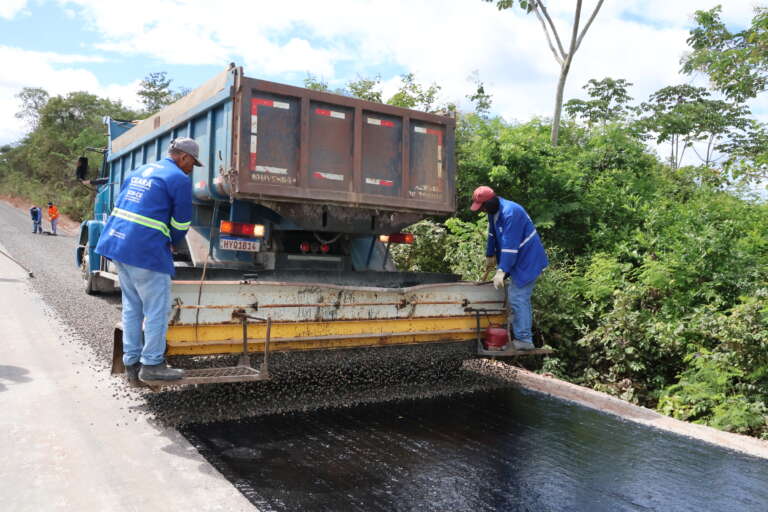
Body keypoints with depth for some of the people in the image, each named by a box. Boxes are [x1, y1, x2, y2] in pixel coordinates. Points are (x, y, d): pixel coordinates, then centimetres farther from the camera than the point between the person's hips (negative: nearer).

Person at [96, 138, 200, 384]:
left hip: (117, 242, 9)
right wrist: (171, 243, 17)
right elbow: (181, 223, -4)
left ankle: (131, 363, 21)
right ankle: (152, 364, 8)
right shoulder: (179, 179, -6)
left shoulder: (139, 171, 20)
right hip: (146, 250, -9)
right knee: (157, 309, 2)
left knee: (131, 308, 15)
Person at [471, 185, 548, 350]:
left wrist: (501, 271, -33)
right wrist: (489, 255, 28)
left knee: (518, 298, -11)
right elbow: (492, 235, 19)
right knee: (521, 297, 16)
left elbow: (510, 245, -31)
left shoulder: (510, 213, -27)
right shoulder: (494, 211, 4)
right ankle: (523, 335, 26)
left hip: (527, 260, -10)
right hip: (518, 260, 10)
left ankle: (524, 340, -5)